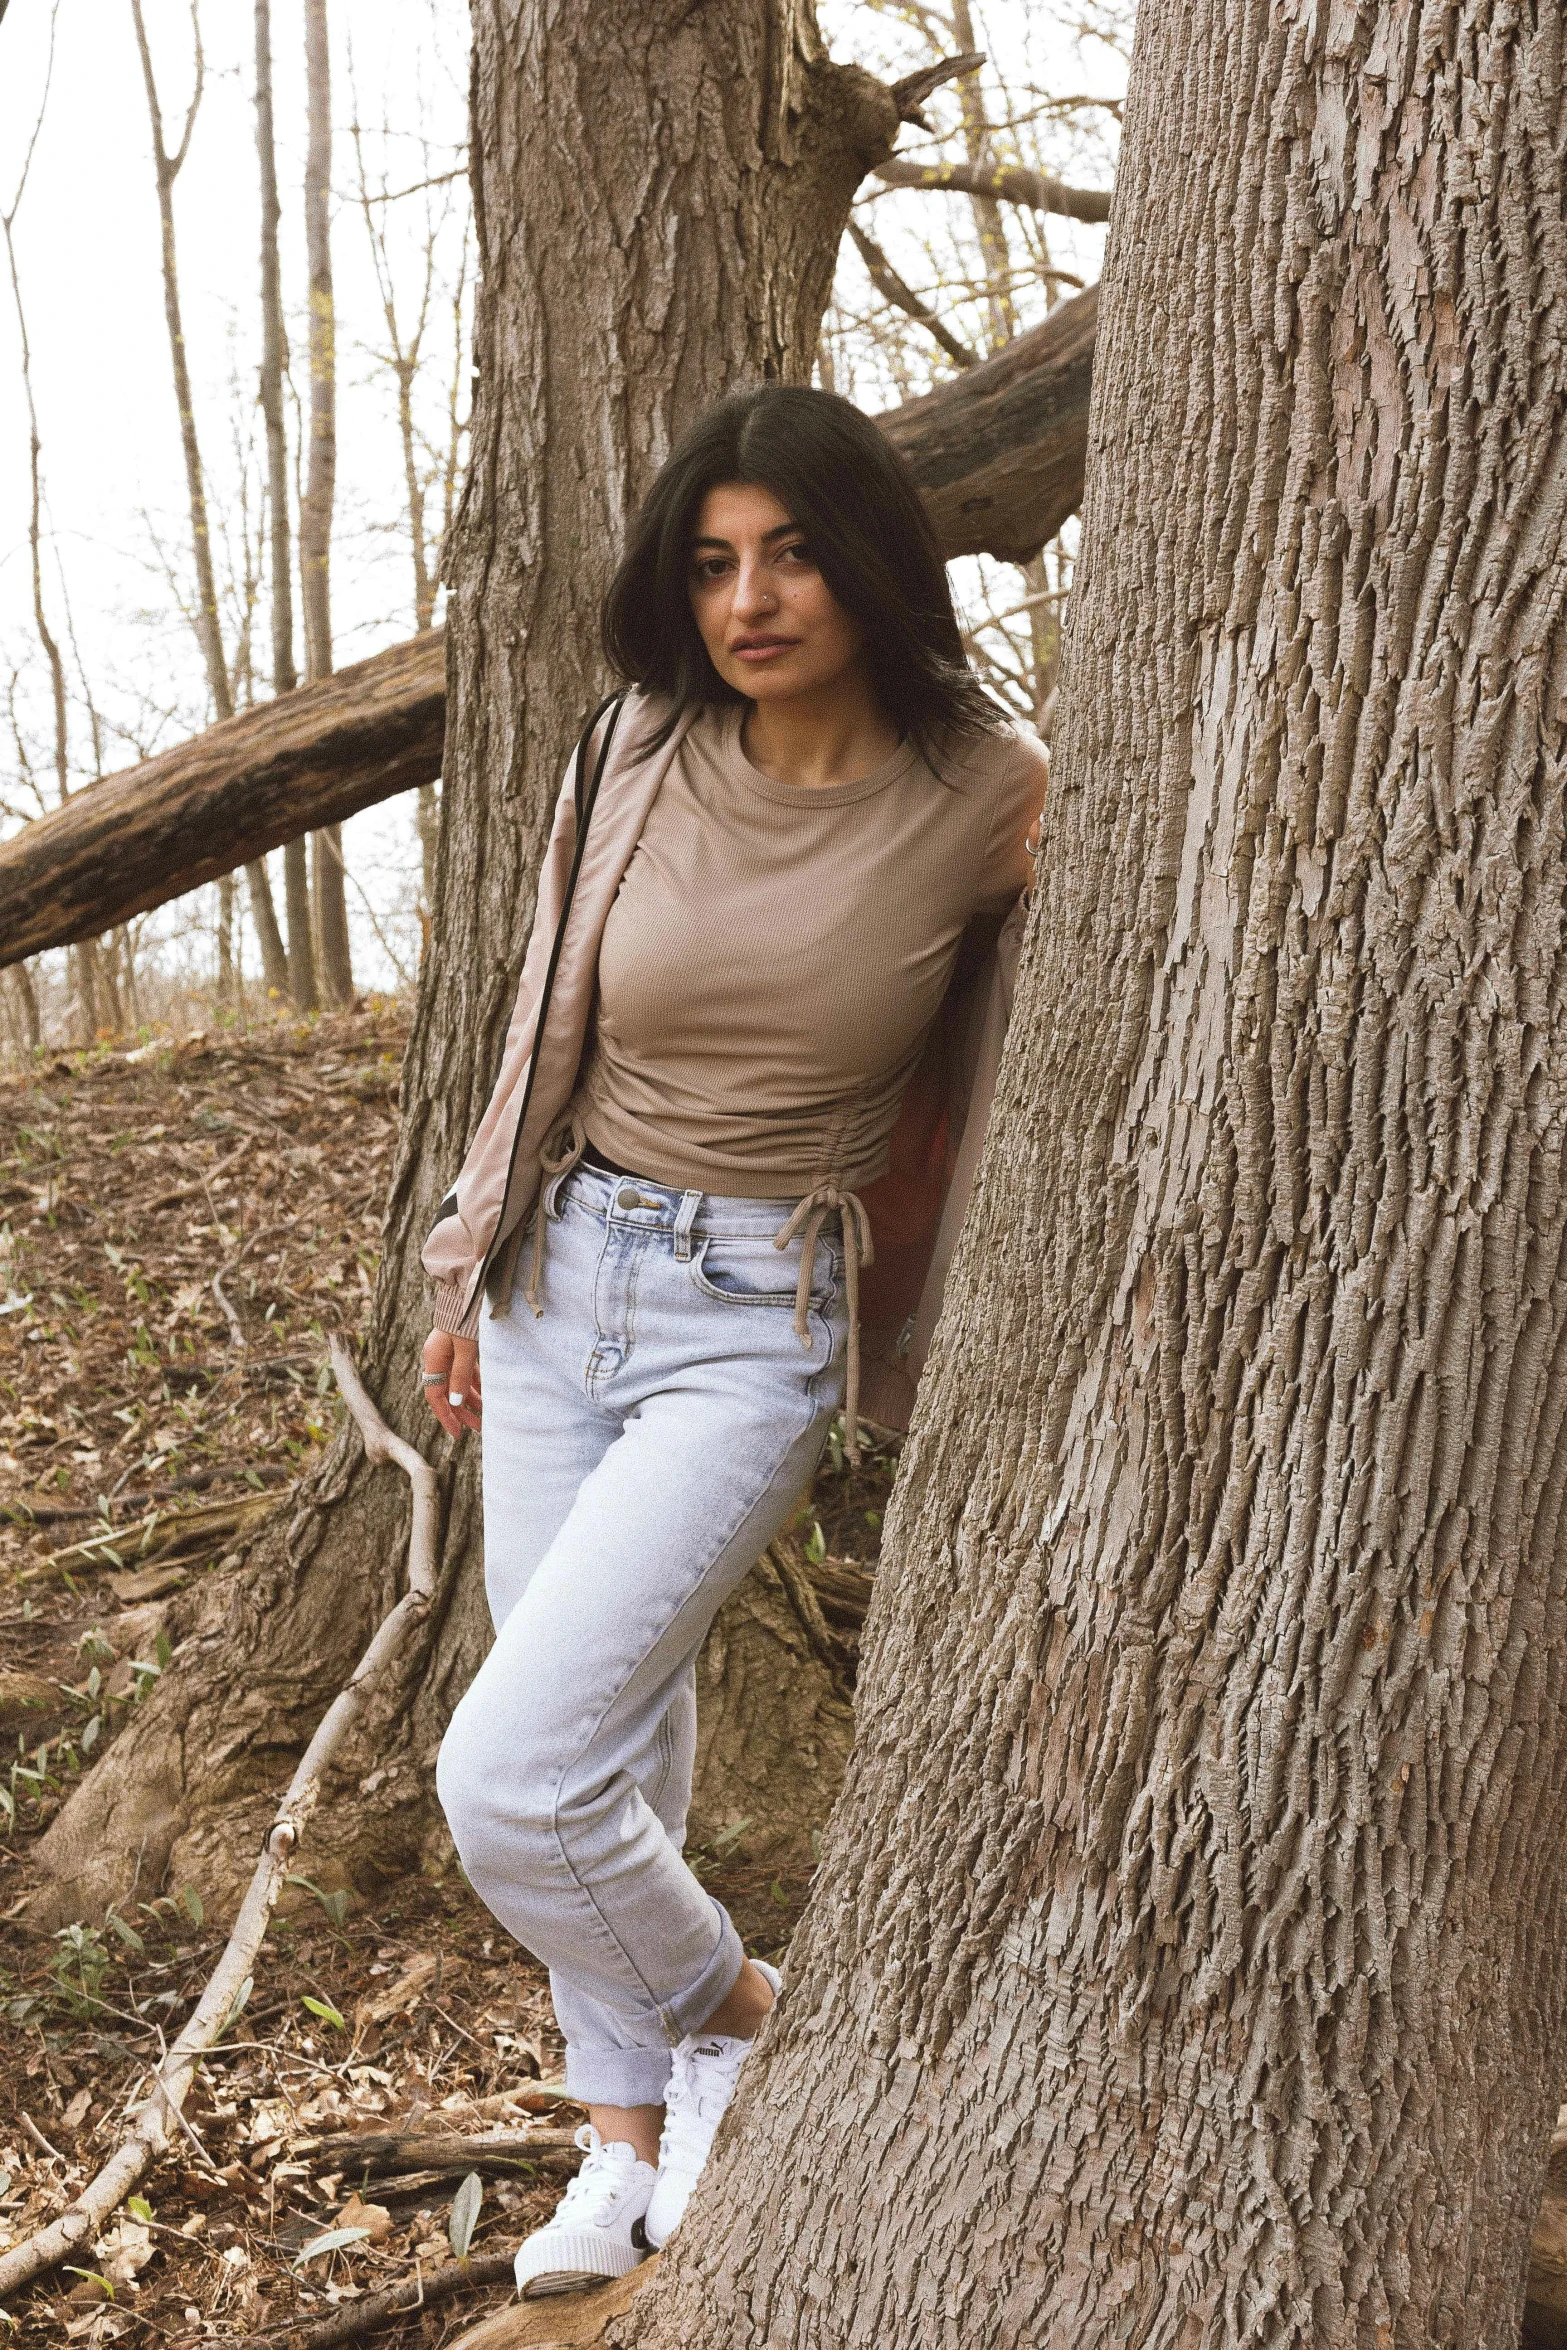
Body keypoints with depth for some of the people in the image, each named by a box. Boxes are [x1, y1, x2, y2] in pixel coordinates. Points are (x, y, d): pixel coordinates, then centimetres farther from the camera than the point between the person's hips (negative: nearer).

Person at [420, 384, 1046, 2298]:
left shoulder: (987, 799, -12)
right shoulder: (639, 755, -4)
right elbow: (547, 1031, 8)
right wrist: (471, 1267, 13)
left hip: (755, 1320, -4)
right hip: (561, 1277, 4)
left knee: (507, 1780, -12)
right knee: (619, 1736, 15)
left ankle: (725, 2006, 19)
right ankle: (630, 2139, 35)